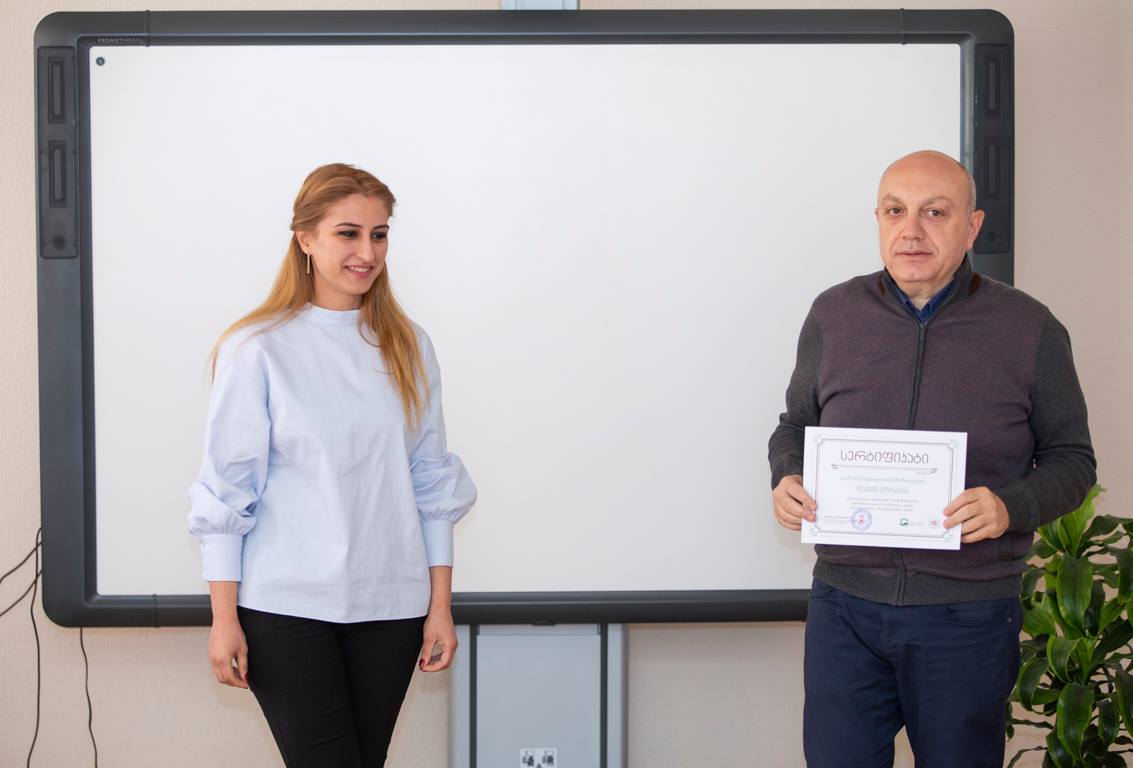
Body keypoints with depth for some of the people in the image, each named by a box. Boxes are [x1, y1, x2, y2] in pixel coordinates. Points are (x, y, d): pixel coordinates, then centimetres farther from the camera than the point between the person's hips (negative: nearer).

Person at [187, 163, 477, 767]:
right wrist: (223, 618, -6)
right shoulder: (257, 349, -4)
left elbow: (431, 483, 9)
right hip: (287, 604, -4)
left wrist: (441, 605, 6)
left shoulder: (406, 348, 7)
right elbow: (227, 490, -4)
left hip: (390, 604, 4)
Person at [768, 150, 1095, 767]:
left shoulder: (1030, 329, -3)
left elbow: (1070, 458, 3)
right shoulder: (834, 314, 3)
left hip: (969, 616, -1)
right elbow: (795, 424, 15)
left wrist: (1011, 506, -17)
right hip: (844, 606, 1)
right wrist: (785, 479, -7)